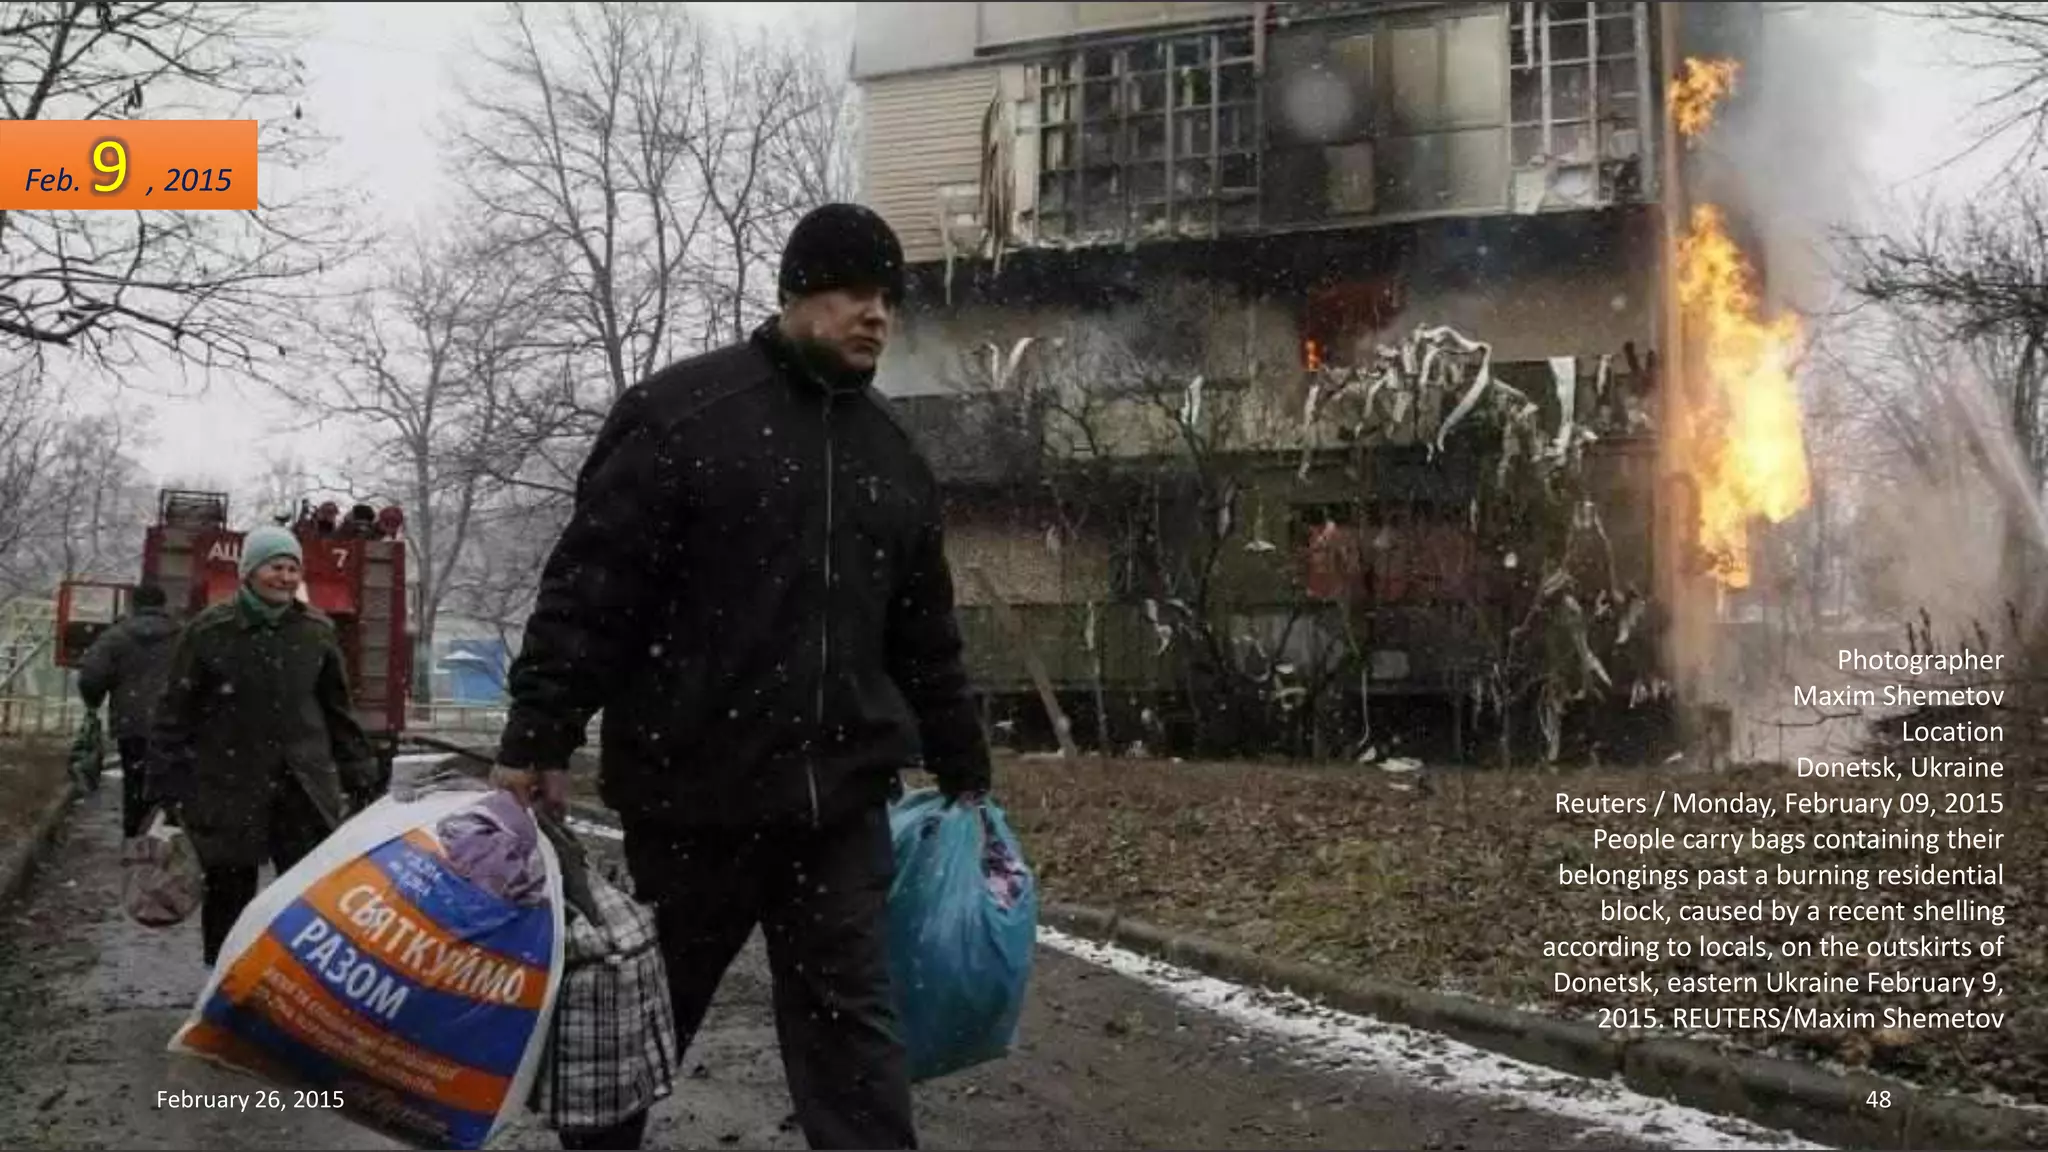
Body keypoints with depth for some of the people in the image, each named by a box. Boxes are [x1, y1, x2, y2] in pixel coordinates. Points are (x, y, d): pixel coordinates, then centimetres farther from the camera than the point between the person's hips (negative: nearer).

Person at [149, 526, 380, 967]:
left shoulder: (317, 631, 6)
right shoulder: (209, 631, -4)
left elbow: (337, 709, 14)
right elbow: (176, 712, -1)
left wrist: (358, 773, 12)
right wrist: (170, 785, -3)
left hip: (304, 790, 2)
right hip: (229, 789, -2)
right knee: (229, 892, 9)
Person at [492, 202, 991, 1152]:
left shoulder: (890, 454, 13)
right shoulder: (682, 411, -6)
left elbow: (925, 638, 18)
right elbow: (589, 586, -10)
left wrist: (963, 774, 19)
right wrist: (538, 739, -14)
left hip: (840, 800, 4)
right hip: (690, 792, -4)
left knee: (849, 1019, 2)